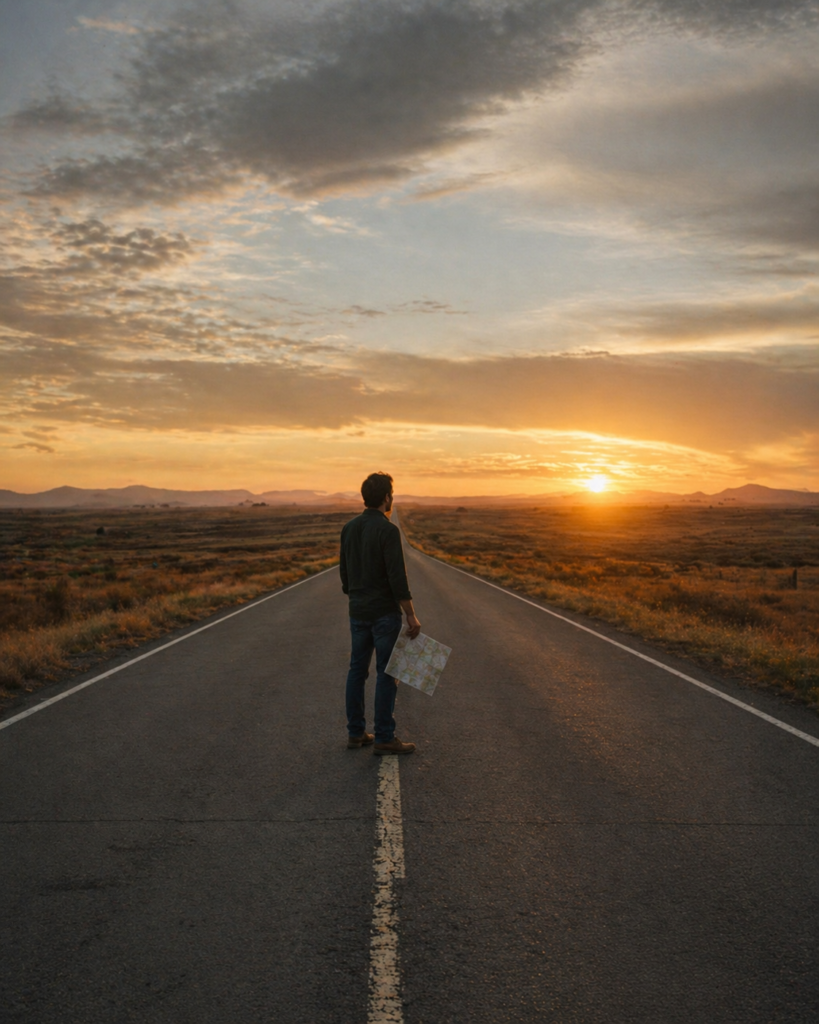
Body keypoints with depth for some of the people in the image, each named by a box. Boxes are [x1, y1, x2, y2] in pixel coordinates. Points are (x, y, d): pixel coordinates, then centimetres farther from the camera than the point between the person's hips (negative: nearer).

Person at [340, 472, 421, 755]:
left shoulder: (349, 528, 6)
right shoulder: (388, 530, -17)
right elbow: (397, 577, -20)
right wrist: (411, 615, -15)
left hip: (358, 611, 7)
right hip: (384, 612, -7)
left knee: (357, 670, 12)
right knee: (387, 674, -1)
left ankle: (355, 733, 18)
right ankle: (384, 738, 2)